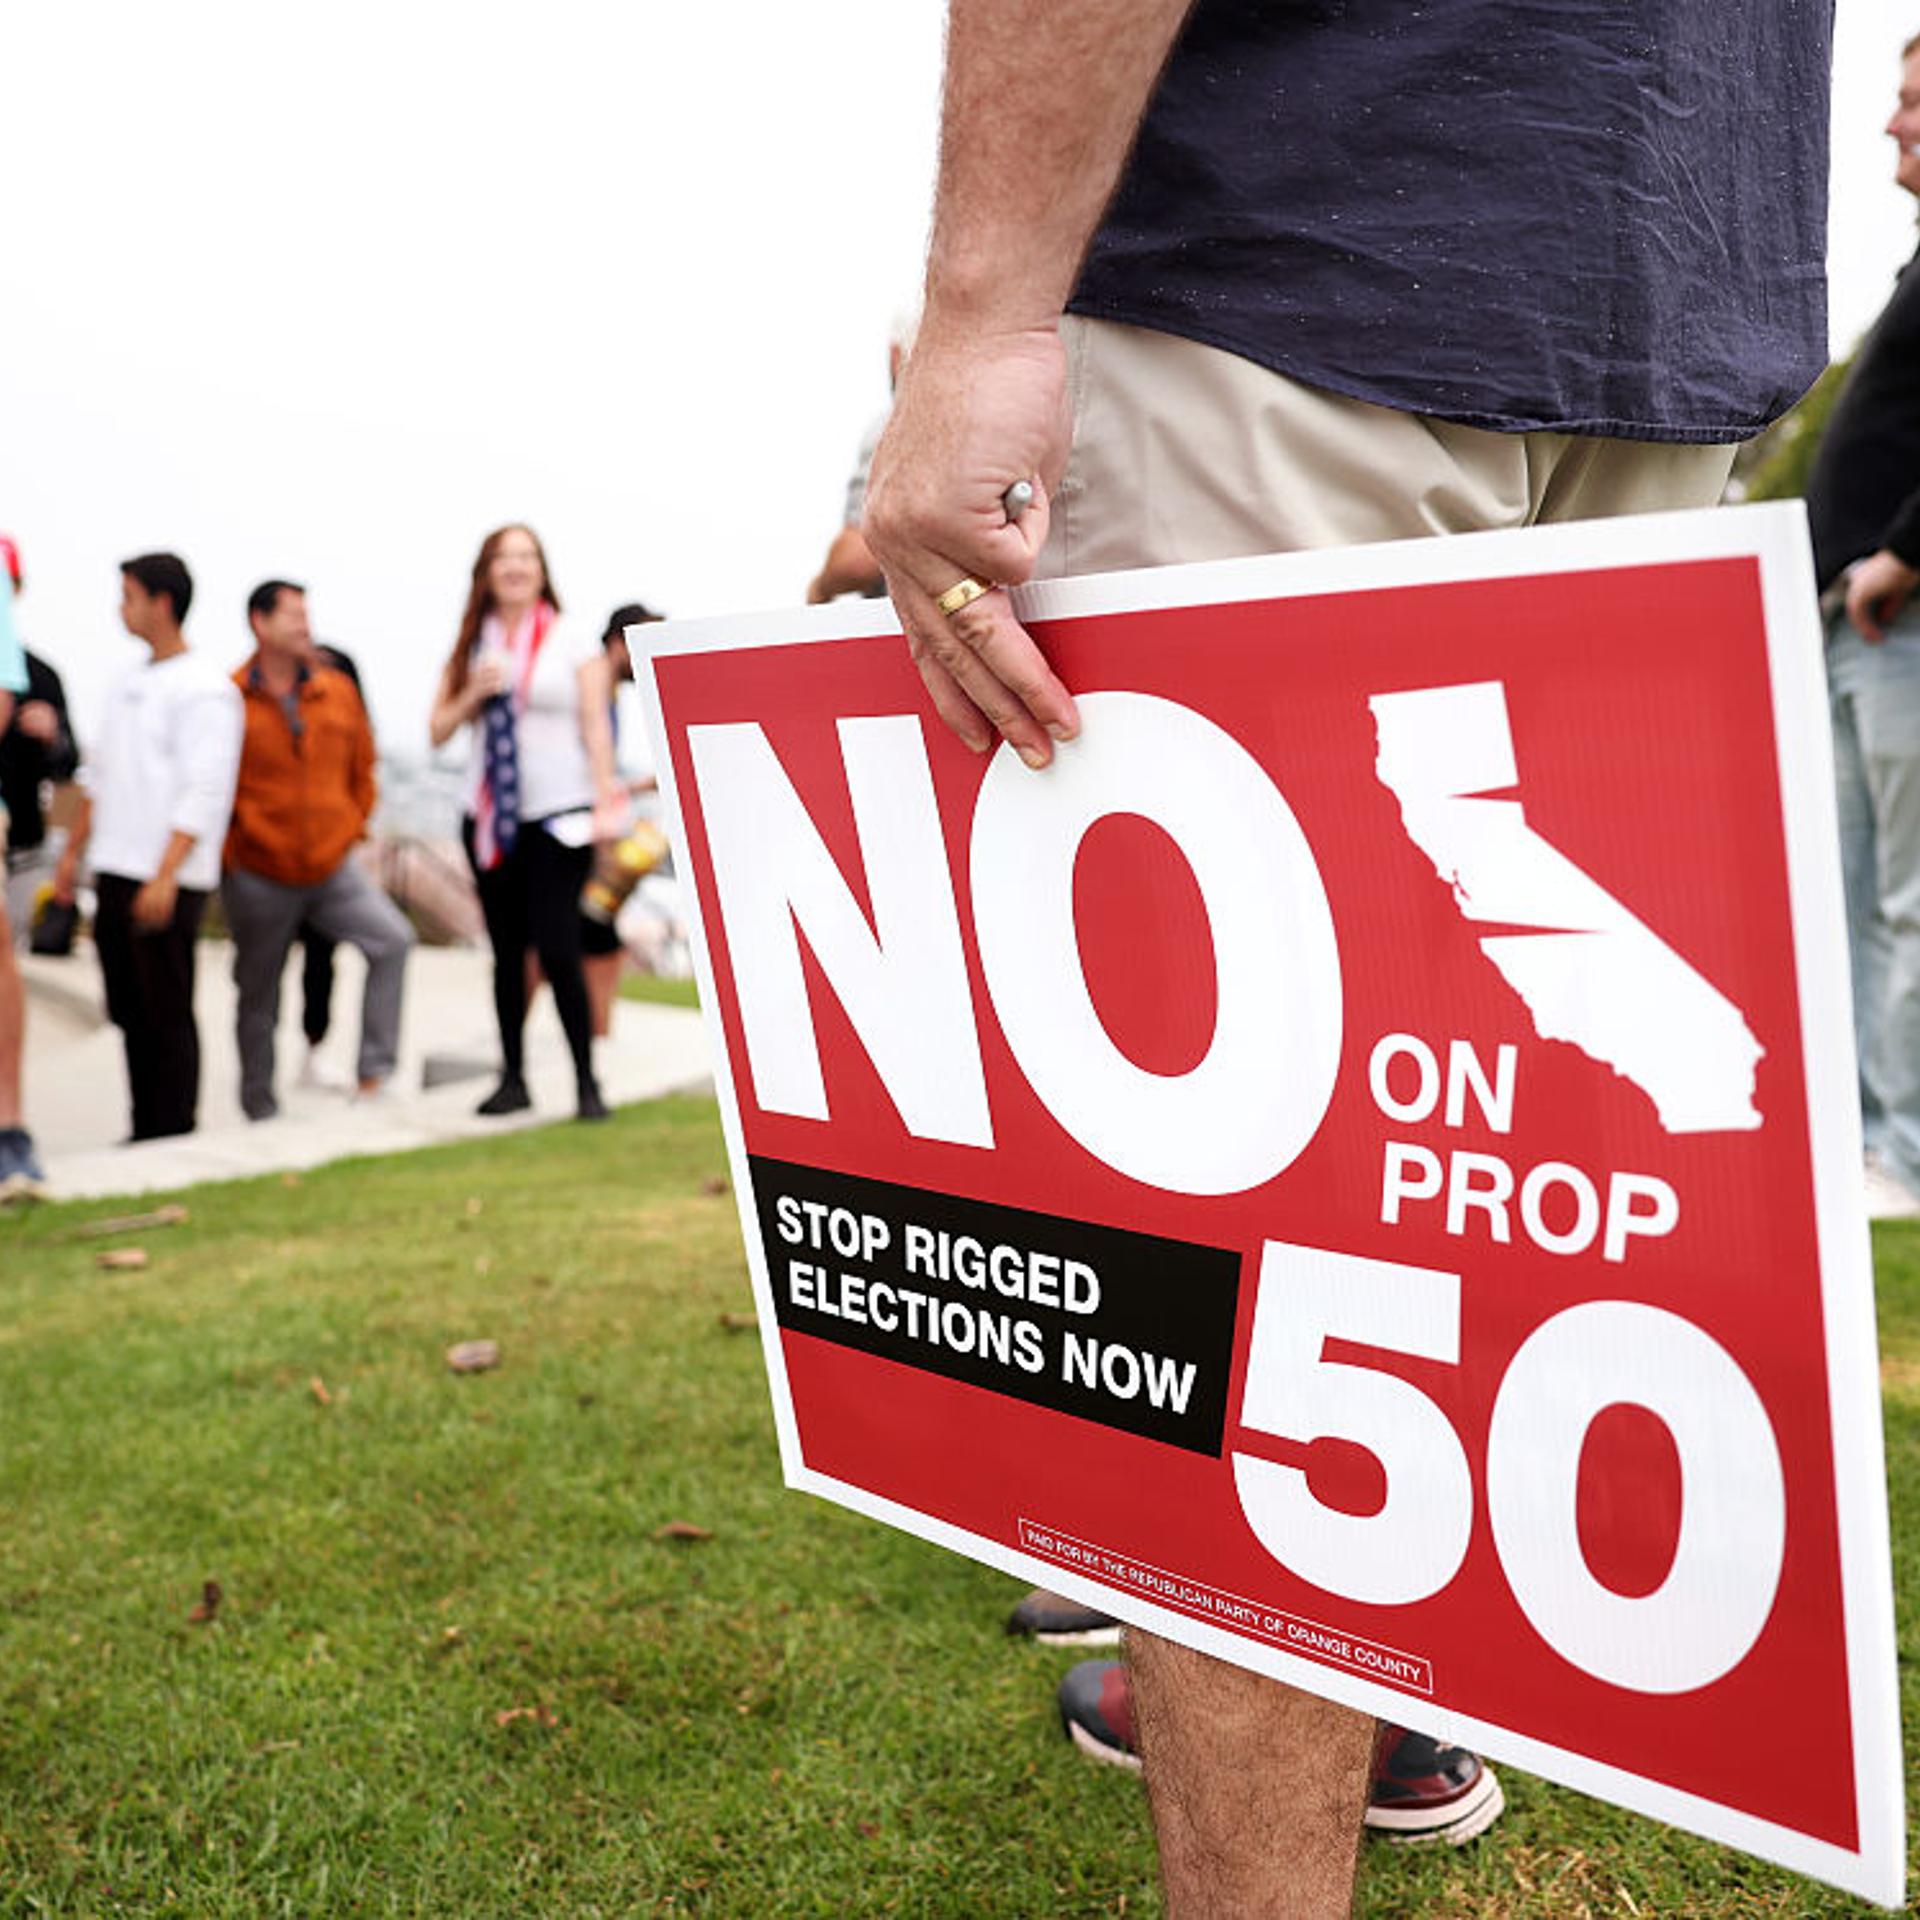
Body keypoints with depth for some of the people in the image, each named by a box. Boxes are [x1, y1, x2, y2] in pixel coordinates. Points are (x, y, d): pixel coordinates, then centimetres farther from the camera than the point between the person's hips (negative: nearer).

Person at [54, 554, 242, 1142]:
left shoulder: (205, 690, -9)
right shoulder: (129, 683, 17)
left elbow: (204, 795, -15)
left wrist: (165, 878, -21)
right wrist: (74, 850, 19)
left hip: (168, 879, -8)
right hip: (114, 872, 8)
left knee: (167, 1013, -4)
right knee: (130, 1011, 10)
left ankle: (175, 1137, 4)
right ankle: (145, 1134, 17)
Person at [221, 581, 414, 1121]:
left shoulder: (338, 691, 4)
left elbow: (363, 767, 15)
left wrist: (352, 827, 9)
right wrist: (233, 845, -3)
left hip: (332, 866, 3)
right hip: (257, 875, -2)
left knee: (393, 938, -20)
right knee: (258, 995, 10)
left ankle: (375, 1067, -11)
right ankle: (259, 1106, 25)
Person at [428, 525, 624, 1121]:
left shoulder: (574, 642, 2)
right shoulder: (472, 647, 11)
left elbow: (596, 726, -1)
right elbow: (438, 730, 12)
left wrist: (605, 802, -10)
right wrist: (474, 694, -6)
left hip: (558, 814, -4)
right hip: (489, 818, 4)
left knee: (557, 948, -12)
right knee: (506, 953, 9)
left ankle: (587, 1082, -3)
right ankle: (512, 1078, 17)